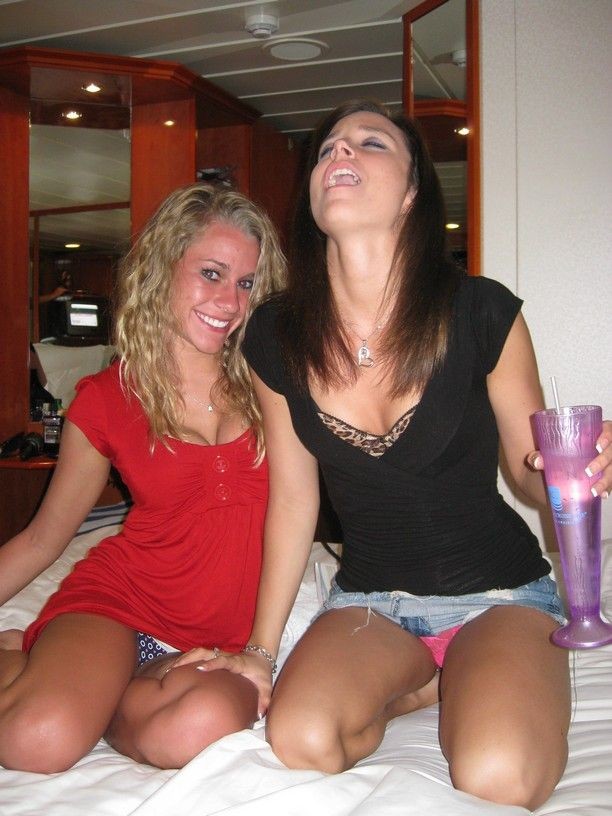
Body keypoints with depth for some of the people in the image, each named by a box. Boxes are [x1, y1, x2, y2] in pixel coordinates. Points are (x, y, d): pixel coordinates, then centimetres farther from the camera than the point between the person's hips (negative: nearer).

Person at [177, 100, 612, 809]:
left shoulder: (481, 313, -14)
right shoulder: (276, 337, -7)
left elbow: (531, 467, -1)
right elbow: (292, 499, 1)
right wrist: (260, 650, 2)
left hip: (496, 591, -2)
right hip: (369, 597, 3)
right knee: (298, 741, -26)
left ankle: (472, 688, 6)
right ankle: (432, 682, 4)